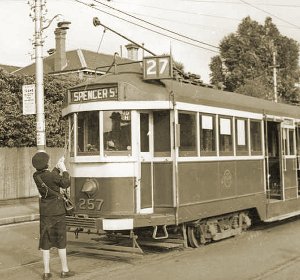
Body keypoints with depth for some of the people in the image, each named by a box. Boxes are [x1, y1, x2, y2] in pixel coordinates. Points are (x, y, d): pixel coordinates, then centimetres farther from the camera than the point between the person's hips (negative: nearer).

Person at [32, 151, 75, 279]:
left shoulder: (36, 176, -2)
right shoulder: (53, 175, -19)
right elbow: (65, 184, -4)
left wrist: (57, 168, 18)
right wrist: (64, 170, 6)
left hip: (44, 210, 5)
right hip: (57, 210, -4)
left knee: (45, 240, 9)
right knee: (61, 240, 6)